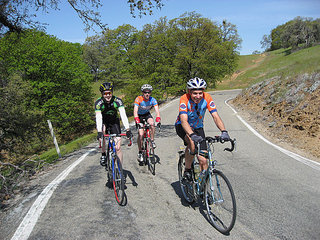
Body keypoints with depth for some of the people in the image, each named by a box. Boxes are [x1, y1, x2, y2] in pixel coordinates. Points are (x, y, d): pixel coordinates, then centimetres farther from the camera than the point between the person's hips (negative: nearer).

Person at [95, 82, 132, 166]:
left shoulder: (117, 101, -26)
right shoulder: (98, 103, -26)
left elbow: (123, 116, -36)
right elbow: (98, 118, -36)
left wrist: (127, 130, -49)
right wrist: (99, 132, -51)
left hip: (114, 122, 0)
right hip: (103, 122, 0)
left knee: (117, 148, -9)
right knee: (101, 134, -34)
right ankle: (103, 155, -11)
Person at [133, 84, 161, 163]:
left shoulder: (153, 100, -20)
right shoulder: (138, 99, -27)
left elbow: (157, 110, -30)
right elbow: (135, 111, -36)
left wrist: (158, 119, -48)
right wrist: (137, 121, -52)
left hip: (147, 114, 2)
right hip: (139, 115, -2)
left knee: (152, 124, -31)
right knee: (140, 134, -14)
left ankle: (152, 141, -11)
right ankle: (140, 153, 1)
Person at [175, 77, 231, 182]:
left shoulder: (207, 97, -21)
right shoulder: (184, 99, -29)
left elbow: (215, 116, -27)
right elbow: (184, 120, -40)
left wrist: (224, 131, -44)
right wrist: (192, 135, -57)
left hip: (198, 127, 3)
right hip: (182, 126, -3)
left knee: (203, 159, -9)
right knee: (192, 142, -36)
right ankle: (187, 170, -13)